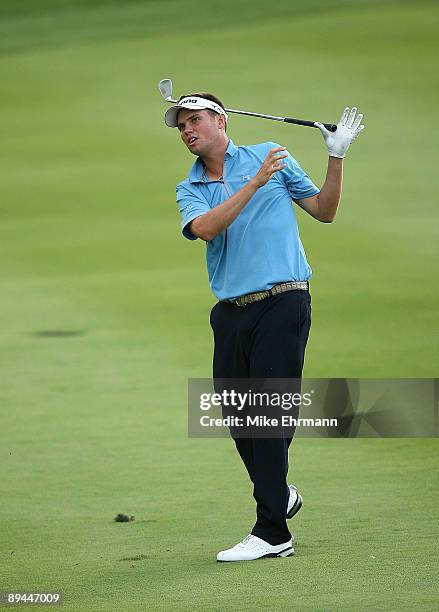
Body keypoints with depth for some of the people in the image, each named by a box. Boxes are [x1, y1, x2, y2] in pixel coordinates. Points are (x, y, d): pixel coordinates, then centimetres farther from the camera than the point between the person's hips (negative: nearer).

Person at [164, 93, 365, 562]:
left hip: (282, 302, -4)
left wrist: (336, 157, -2)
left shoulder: (269, 156, 7)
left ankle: (271, 533, -9)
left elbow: (324, 211, 9)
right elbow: (204, 228, -12)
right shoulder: (190, 190, 12)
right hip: (231, 312, 4)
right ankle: (280, 497, 29)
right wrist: (256, 182, -17)